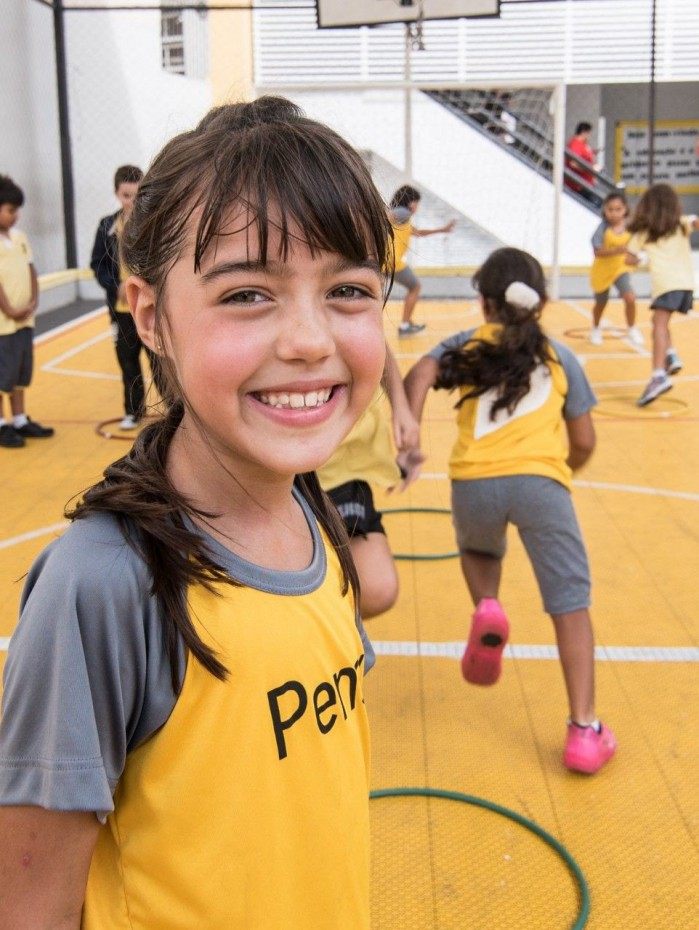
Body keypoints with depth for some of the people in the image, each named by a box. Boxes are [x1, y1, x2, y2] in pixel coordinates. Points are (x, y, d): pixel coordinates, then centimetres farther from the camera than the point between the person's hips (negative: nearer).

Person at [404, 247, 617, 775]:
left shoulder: (465, 346, 21)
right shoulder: (559, 356, 22)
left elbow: (421, 374, -1)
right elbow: (584, 443, 21)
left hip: (474, 481, 1)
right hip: (540, 479, -1)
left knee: (479, 550, 34)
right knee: (571, 603, 6)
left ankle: (487, 608, 4)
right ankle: (584, 731, 0)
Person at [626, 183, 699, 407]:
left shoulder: (642, 231, 14)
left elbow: (630, 259, 14)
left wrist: (637, 259, 31)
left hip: (665, 282, -5)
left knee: (660, 324, -18)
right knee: (661, 322, 25)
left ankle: (659, 376, -36)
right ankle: (671, 356, 5)